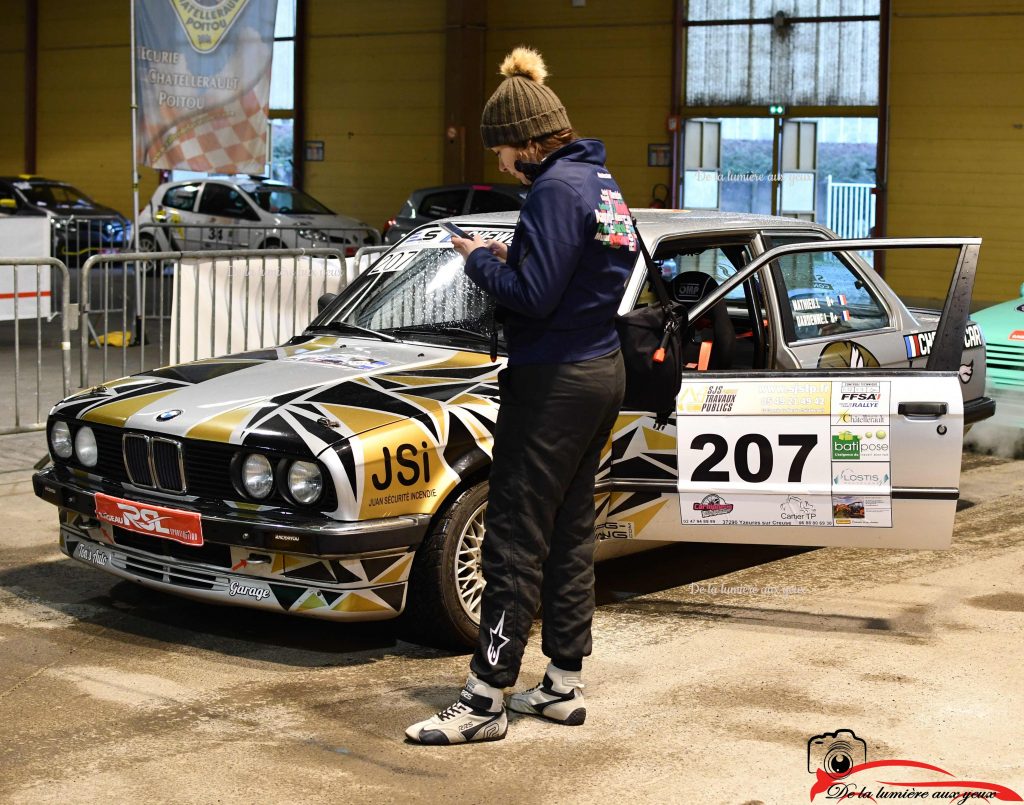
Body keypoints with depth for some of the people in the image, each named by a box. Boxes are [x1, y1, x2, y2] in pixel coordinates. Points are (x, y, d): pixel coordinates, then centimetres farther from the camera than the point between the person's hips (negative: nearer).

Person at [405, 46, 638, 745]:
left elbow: (531, 295, -22)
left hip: (553, 383, -10)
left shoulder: (557, 188, -17)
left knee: (516, 541, -5)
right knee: (571, 534, 14)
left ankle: (485, 700, -1)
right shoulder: (603, 184, 13)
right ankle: (566, 686, 22)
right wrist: (511, 259, 9)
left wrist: (481, 260, -5)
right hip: (602, 373, 10)